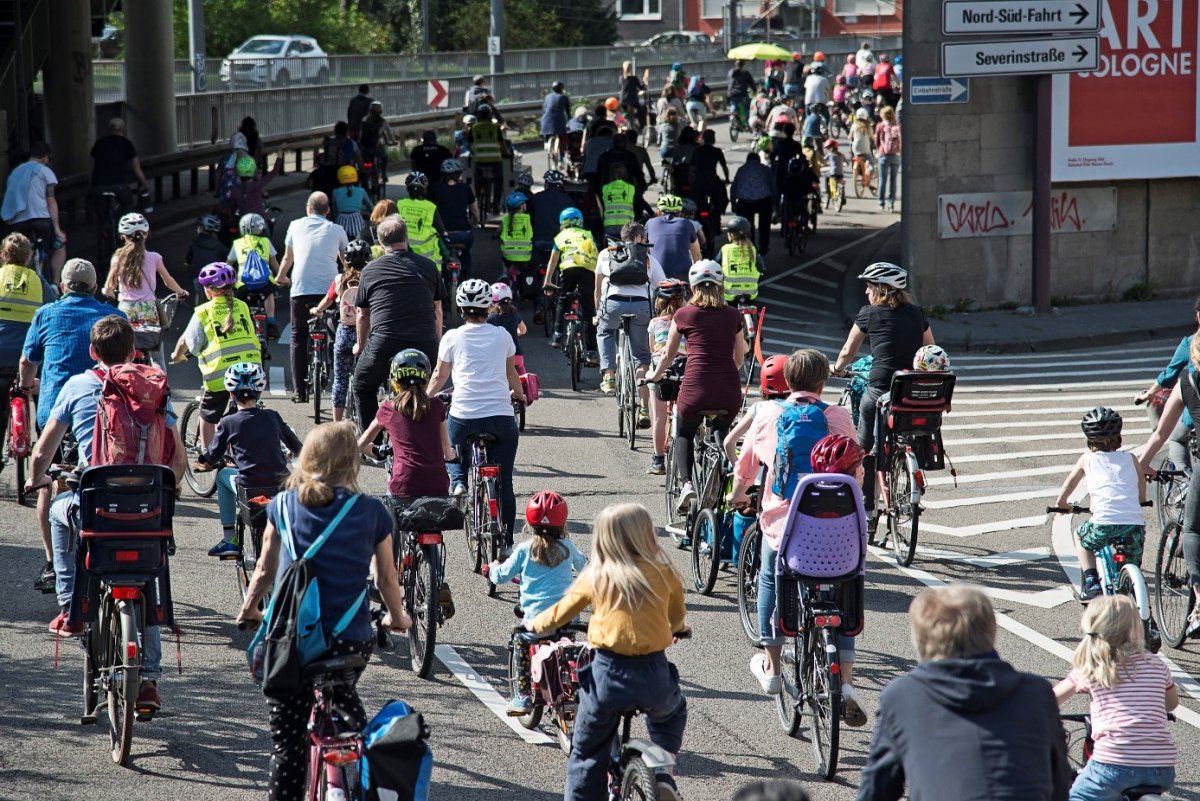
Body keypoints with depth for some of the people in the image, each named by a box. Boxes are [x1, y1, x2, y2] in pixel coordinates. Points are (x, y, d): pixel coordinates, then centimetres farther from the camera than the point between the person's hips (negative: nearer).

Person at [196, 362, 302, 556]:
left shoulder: (228, 423, -1)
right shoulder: (272, 417, 6)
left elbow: (211, 459, 7)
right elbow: (297, 448, 17)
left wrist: (203, 462, 30)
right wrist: (296, 454, 40)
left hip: (249, 486, -2)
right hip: (281, 484, 2)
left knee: (223, 475, 30)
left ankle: (229, 539, 25)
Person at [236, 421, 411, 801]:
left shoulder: (282, 506, 4)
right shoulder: (371, 512, 1)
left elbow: (265, 571, 13)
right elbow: (386, 578, 10)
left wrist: (248, 611, 31)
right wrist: (397, 618, 29)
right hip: (351, 641, 0)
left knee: (287, 746, 4)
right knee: (343, 698, 31)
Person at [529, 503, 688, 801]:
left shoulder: (596, 577, 2)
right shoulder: (664, 574, 3)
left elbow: (561, 612, 15)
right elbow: (677, 615, 22)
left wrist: (535, 625, 36)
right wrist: (677, 628, 46)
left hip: (608, 675, -1)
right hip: (654, 674, 1)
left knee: (587, 754, 14)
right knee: (672, 713, 34)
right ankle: (663, 775, 16)